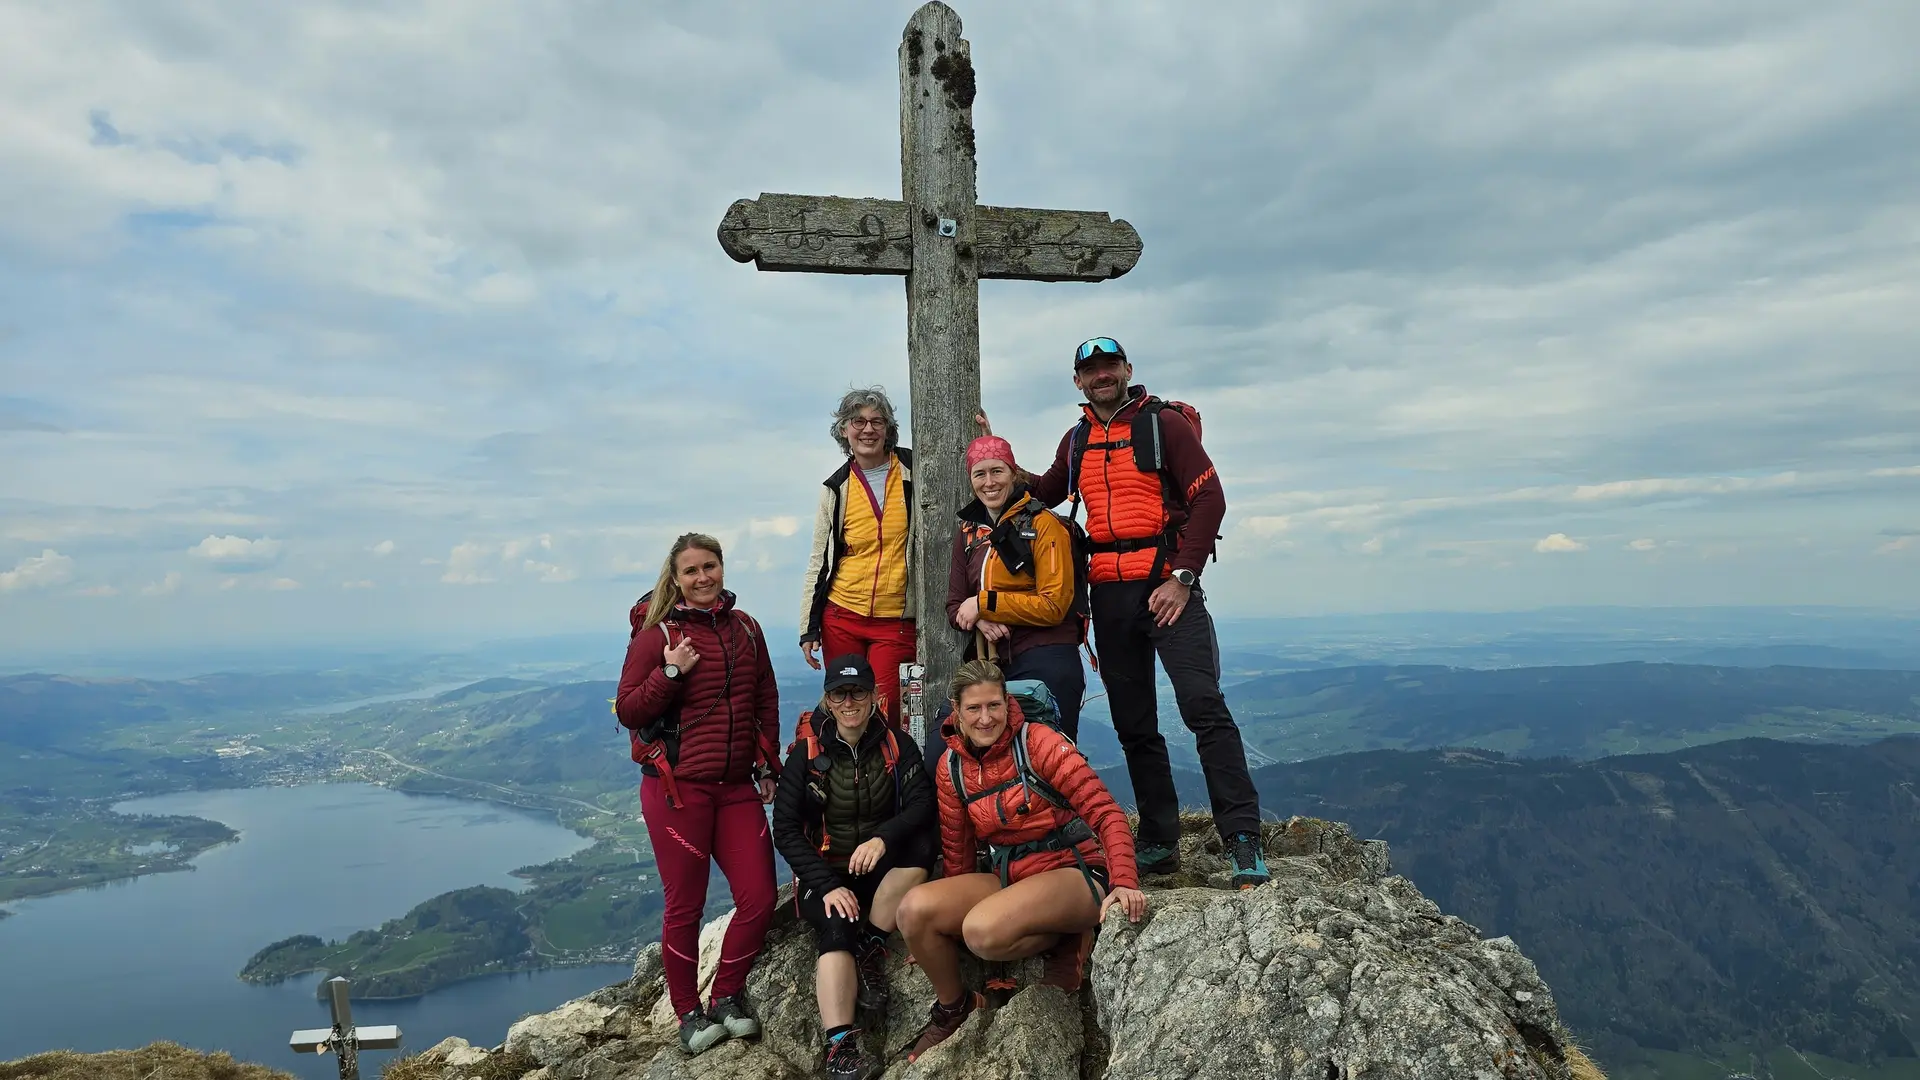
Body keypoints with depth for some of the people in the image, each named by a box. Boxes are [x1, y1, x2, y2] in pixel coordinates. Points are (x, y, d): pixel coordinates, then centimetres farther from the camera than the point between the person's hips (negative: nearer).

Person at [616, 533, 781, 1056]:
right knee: (685, 907, 5)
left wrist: (768, 766, 11)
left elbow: (766, 702, 15)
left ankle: (727, 996, 24)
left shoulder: (745, 628, 8)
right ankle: (689, 1014, 25)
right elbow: (627, 711, -5)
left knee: (760, 897, 2)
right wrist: (671, 673, -18)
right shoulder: (657, 634, -5)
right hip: (677, 789, -4)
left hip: (737, 787, 4)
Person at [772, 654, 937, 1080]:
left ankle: (872, 947, -13)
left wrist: (883, 837, -34)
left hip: (881, 871, 1)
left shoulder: (896, 746, -2)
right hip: (825, 873, -1)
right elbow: (785, 831, -8)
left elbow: (923, 805, -14)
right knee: (837, 929, -31)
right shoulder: (806, 754, -4)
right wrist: (827, 885, -20)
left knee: (922, 847, -29)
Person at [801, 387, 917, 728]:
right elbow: (819, 559, 11)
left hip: (896, 621, -2)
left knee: (884, 713, -7)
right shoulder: (837, 487, 7)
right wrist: (809, 626, 6)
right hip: (841, 618, 2)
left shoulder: (914, 471, 1)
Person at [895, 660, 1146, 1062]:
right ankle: (952, 1008, 9)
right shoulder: (951, 766, 3)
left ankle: (1068, 942, -2)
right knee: (915, 908, -18)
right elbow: (956, 850, 12)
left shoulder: (1038, 742, -12)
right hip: (1010, 877, 6)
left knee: (982, 931, -33)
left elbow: (1105, 812, -16)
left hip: (1074, 871, -5)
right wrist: (947, 919, 16)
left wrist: (1124, 882, -28)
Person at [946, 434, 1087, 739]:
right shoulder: (968, 533, 12)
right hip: (994, 664, 6)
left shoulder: (1044, 525, -7)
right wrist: (980, 621, -11)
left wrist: (983, 604, -12)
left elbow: (1054, 605, -13)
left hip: (1047, 662, -5)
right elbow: (955, 606, 12)